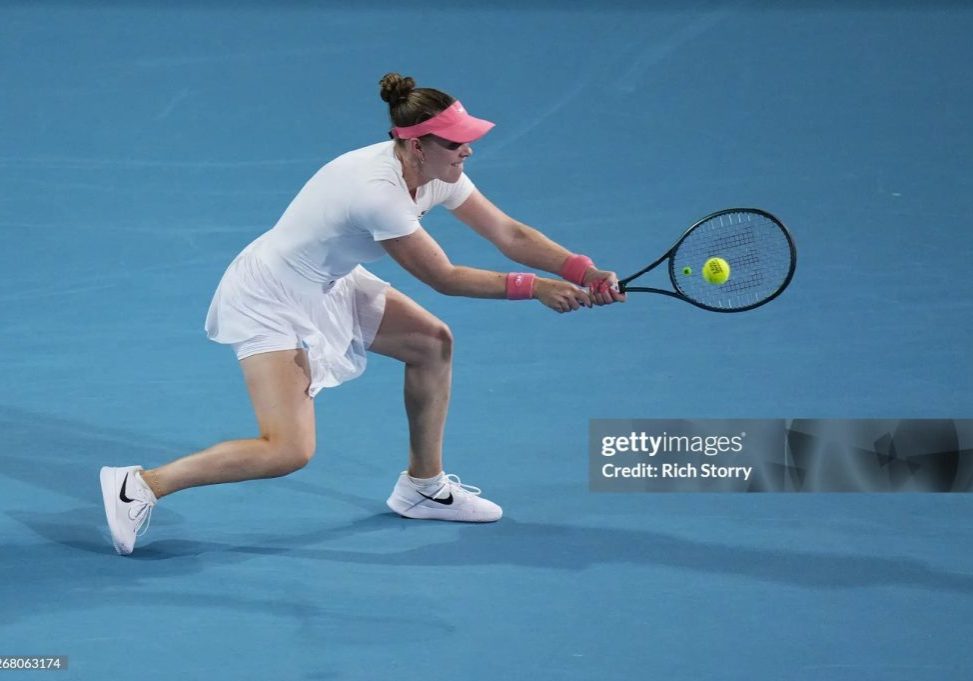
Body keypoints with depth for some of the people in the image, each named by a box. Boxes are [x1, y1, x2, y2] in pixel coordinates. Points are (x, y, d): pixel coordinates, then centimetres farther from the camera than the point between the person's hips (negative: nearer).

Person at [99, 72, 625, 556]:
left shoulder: (436, 173, -7)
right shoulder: (379, 191, -32)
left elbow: (511, 235, -4)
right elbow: (444, 278, -23)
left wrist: (586, 272, -14)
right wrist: (534, 288, -19)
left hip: (325, 286, 10)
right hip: (270, 300, -10)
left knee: (433, 343, 10)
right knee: (289, 451, -19)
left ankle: (423, 486, 25)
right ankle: (139, 485, -11)